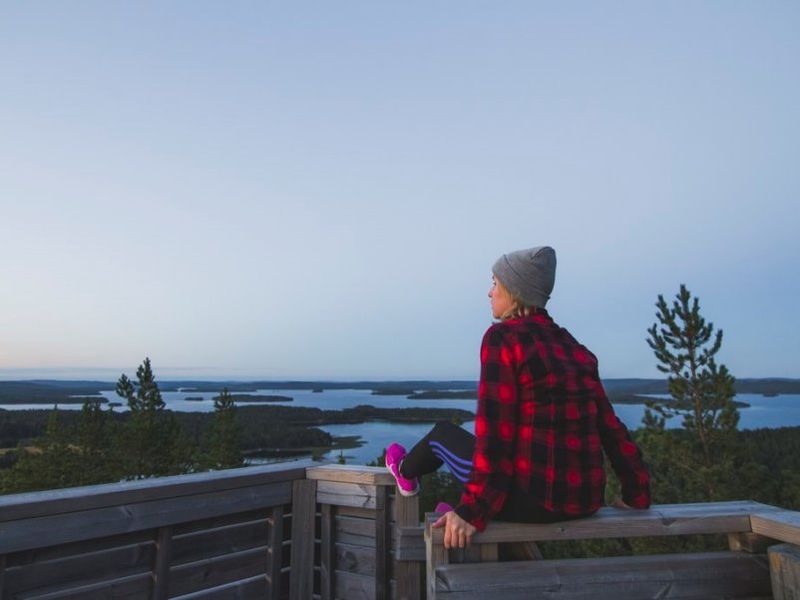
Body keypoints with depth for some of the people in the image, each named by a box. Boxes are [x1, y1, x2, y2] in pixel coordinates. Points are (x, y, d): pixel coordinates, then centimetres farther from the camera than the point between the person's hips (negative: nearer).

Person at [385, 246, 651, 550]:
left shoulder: (503, 337, -13)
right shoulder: (572, 345, 7)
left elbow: (495, 433, -18)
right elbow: (610, 426, 8)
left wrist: (473, 513, -13)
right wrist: (637, 494, 17)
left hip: (534, 500, -6)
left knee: (442, 433, 19)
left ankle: (406, 472, 49)